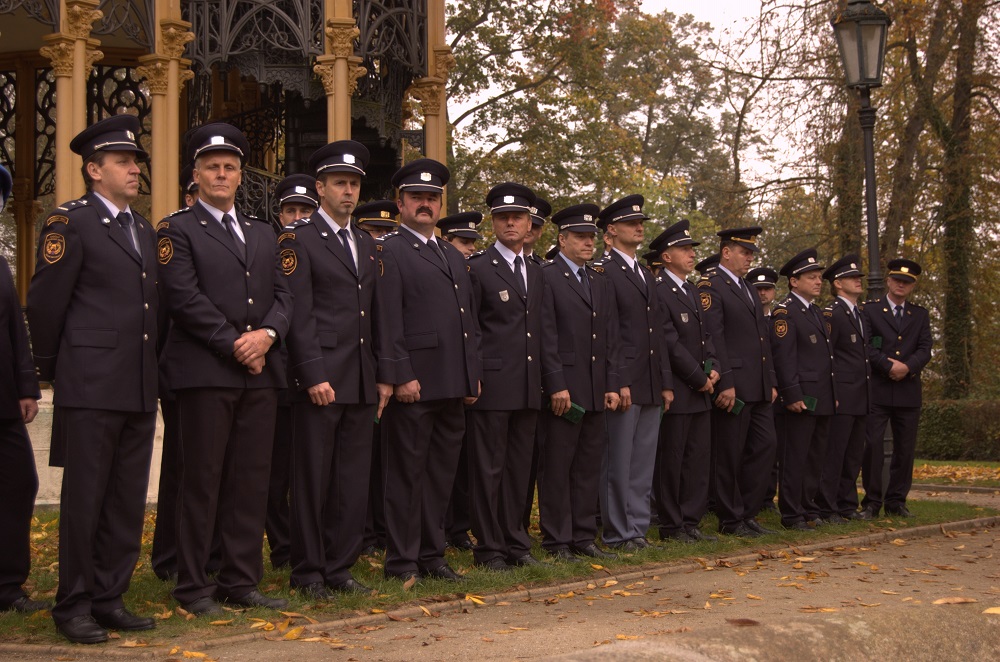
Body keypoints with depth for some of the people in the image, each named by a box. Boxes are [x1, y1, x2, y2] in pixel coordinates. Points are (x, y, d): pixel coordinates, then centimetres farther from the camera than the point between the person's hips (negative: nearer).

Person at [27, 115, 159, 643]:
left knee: (128, 504, 9)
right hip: (91, 388, -7)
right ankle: (73, 606, 11)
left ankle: (109, 599, 19)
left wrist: (153, 369, 14)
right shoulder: (70, 222, -5)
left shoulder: (144, 230, 17)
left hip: (140, 390, 7)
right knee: (84, 500, 1)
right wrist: (50, 369, 1)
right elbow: (45, 302, -5)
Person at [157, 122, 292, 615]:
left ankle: (241, 581, 12)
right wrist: (236, 346, -13)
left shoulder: (263, 233, 20)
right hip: (205, 371, -5)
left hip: (260, 372, 6)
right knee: (202, 480, -2)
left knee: (252, 480, 5)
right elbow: (184, 298, -10)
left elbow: (282, 295, 12)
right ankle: (193, 587, 6)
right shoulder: (178, 230, 2)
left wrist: (266, 334, -8)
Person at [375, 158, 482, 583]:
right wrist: (398, 376, -18)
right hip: (413, 385, -7)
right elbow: (387, 322, -12)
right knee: (406, 474, -1)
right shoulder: (389, 253, -4)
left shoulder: (454, 256, 21)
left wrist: (473, 375, 15)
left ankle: (432, 555, 20)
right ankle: (402, 561, 6)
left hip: (453, 388, 7)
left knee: (442, 474, 11)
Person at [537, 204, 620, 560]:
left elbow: (611, 340, 16)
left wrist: (612, 385, 7)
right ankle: (557, 541, 7)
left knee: (589, 466, 10)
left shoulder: (602, 283, 17)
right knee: (557, 467, 0)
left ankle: (584, 536, 18)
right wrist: (555, 387, -15)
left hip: (596, 392, 7)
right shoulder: (545, 277, -5)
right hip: (563, 390, -6)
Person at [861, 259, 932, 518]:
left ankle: (896, 501, 14)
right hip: (877, 391, -3)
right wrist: (889, 365, -16)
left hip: (908, 391, 3)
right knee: (872, 445, -6)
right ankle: (872, 501, 1)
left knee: (905, 448, 5)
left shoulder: (920, 315, 16)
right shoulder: (870, 310, 6)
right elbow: (865, 345, -5)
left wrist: (907, 366, -14)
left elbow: (925, 349, 4)